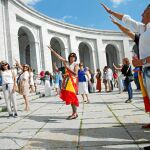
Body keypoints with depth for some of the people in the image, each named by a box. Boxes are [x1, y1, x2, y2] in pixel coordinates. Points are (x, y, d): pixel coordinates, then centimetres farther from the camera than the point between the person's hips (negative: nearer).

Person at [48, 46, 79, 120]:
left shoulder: (76, 65, -2)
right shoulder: (66, 62, 11)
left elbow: (75, 73, -16)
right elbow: (58, 56, 11)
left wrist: (68, 68, -17)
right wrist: (51, 50, 10)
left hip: (72, 81, -6)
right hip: (66, 81, 6)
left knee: (72, 96, -11)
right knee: (69, 97, 8)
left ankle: (74, 113, -5)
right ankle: (74, 113, 17)